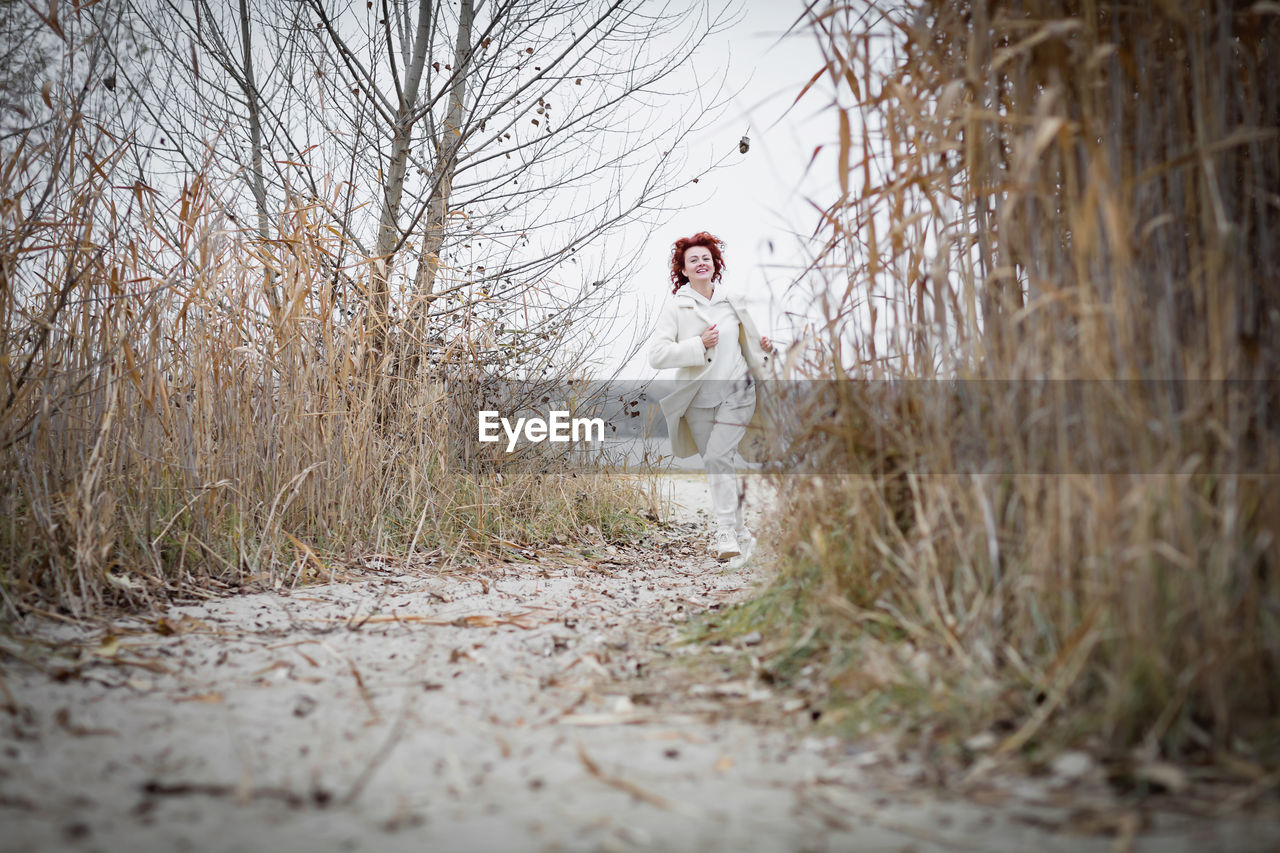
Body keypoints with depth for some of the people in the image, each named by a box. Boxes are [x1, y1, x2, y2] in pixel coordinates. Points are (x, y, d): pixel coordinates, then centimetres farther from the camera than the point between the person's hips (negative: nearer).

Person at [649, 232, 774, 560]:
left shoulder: (732, 301, 6)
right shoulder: (675, 306, -2)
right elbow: (657, 355, -13)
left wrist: (762, 348, 4)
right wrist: (698, 345, -19)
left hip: (735, 393, -1)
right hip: (698, 398, 1)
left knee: (717, 458, -18)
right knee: (717, 467, 7)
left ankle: (727, 532, -12)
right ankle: (739, 532, 23)